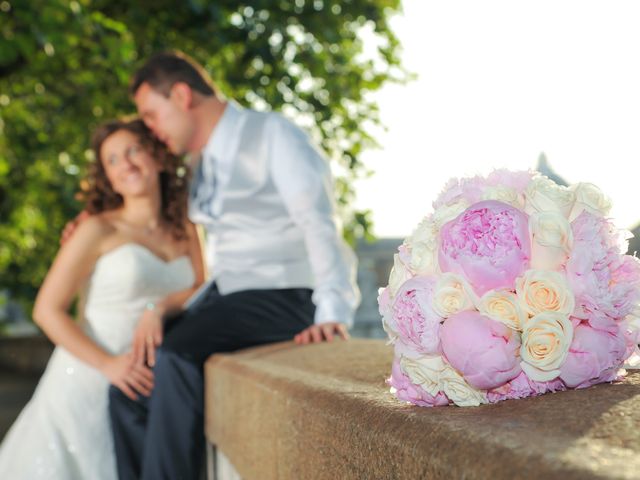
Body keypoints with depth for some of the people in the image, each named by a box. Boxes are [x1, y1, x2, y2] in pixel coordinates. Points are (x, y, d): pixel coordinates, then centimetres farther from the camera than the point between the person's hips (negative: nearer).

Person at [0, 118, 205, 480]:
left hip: (147, 387, 4)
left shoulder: (184, 231, 8)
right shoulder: (99, 231, -5)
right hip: (90, 381, -3)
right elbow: (47, 310, -9)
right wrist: (107, 364, -20)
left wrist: (159, 307, -20)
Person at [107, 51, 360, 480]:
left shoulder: (273, 134, -9)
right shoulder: (200, 159, 15)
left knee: (177, 355, -30)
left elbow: (319, 223, -20)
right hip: (224, 295, 8)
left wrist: (333, 312, -34)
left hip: (282, 298, -8)